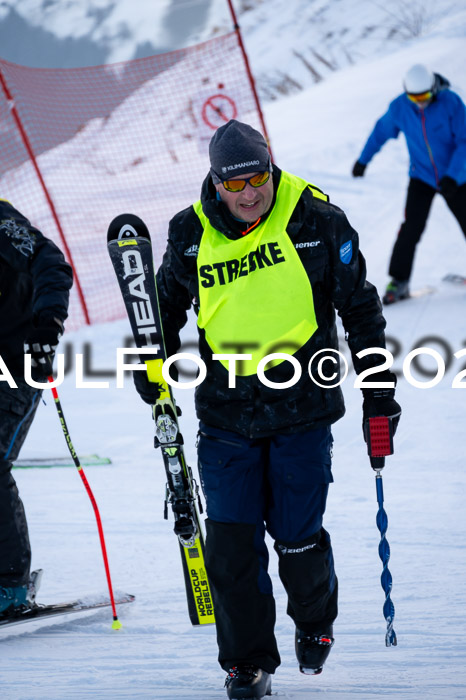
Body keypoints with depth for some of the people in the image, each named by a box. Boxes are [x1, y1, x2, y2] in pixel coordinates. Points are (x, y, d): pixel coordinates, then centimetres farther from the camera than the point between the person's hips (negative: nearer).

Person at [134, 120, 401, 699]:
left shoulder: (315, 220, -7)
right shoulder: (192, 235, -1)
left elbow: (360, 307, 3)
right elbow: (166, 303, 18)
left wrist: (379, 393, 3)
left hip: (303, 406, -2)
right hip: (226, 412, 2)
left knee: (297, 538, 1)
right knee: (231, 542, -4)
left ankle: (315, 621, 33)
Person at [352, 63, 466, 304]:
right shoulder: (399, 108, -12)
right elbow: (381, 131, 7)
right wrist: (363, 160, 16)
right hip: (421, 176, 1)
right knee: (411, 228, -14)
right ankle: (399, 281, -7)